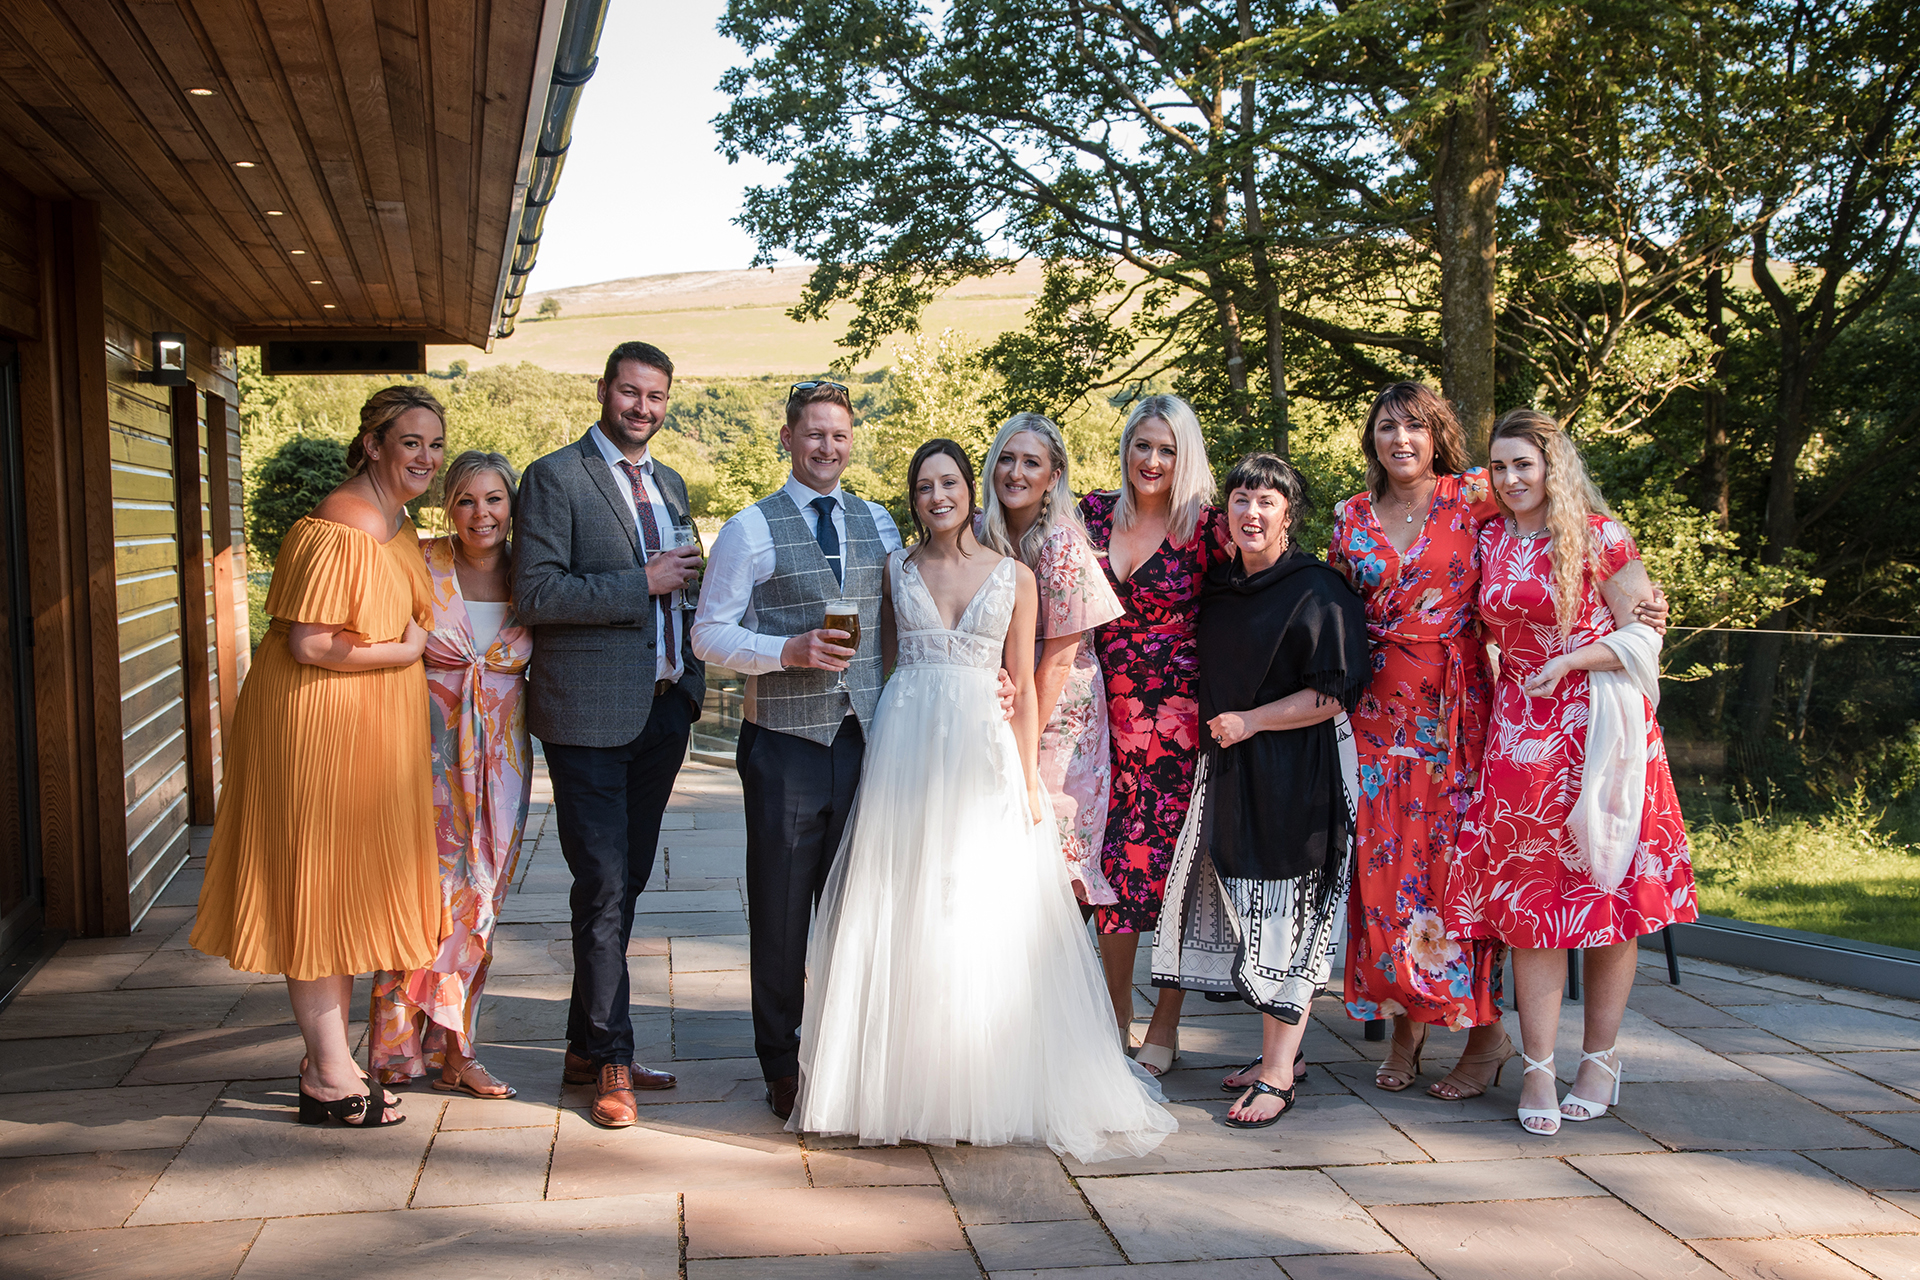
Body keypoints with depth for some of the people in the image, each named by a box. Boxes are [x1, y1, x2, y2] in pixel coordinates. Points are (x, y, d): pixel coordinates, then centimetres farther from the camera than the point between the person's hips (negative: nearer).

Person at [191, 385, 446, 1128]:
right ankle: (330, 1075, 8)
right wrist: (404, 651, -13)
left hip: (371, 731, 10)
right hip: (318, 725, -10)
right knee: (319, 888, -1)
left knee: (349, 894, 15)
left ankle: (328, 1059, 26)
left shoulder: (397, 524, 11)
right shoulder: (340, 530, -19)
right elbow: (308, 644, -23)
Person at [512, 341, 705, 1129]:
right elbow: (536, 596, -15)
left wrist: (690, 663, 11)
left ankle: (586, 1047, 26)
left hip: (664, 708, 7)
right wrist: (642, 582, -17)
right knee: (604, 891, -4)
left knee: (627, 883, 14)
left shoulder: (669, 484, 16)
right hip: (591, 715, -7)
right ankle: (612, 1063, 7)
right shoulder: (555, 478, -6)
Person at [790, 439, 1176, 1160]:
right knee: (902, 916, 2)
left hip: (983, 752, -1)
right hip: (904, 749, 1)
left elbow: (1024, 688, 5)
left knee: (983, 919, 0)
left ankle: (986, 1087, 11)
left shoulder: (1014, 577, 6)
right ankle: (905, 1082, 12)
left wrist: (1029, 782, -1)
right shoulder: (896, 568, 9)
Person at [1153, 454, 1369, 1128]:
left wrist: (1249, 722, -14)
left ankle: (1278, 1075, 2)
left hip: (1296, 779, -7)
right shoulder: (1219, 586, 11)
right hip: (1231, 770, 7)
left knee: (1286, 917, -3)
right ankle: (1277, 1051, 22)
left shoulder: (1318, 592, -10)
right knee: (1251, 913, 10)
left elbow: (1337, 693, -15)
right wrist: (1215, 727, 11)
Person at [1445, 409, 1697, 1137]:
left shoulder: (1598, 536, -3)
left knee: (1605, 890, 1)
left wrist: (1571, 661, -14)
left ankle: (1601, 1059, 13)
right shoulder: (1488, 543, 10)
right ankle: (1538, 1068, 3)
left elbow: (1642, 636, -3)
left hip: (1600, 727, -3)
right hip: (1520, 732, 3)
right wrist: (1490, 688, 7)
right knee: (1528, 897, -1)